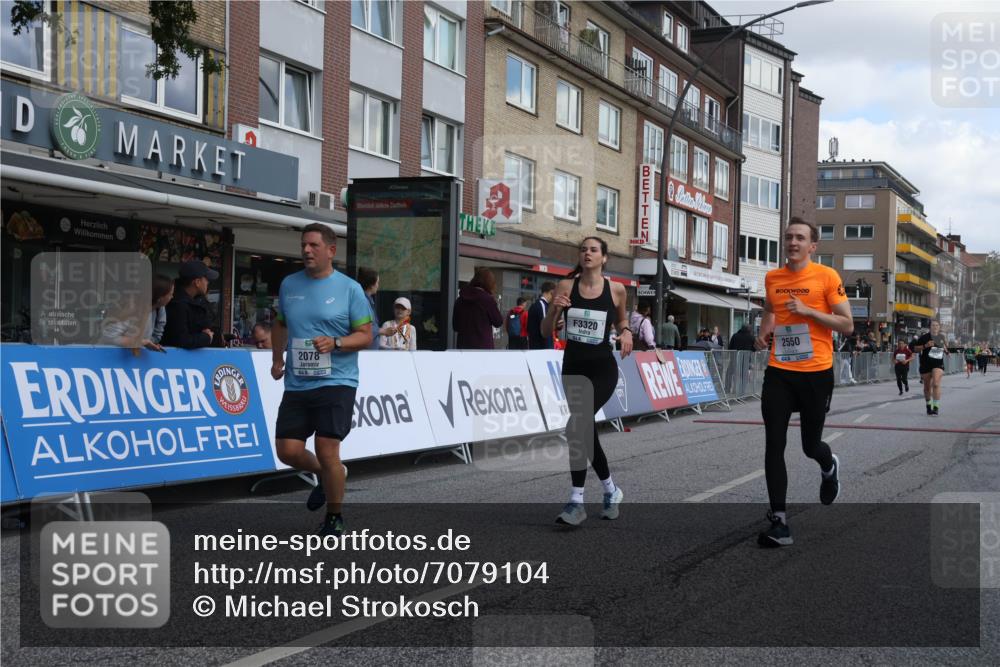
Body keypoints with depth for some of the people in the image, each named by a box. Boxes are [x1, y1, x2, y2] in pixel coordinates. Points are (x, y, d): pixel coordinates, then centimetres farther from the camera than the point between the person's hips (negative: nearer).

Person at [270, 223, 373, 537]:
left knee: (327, 452, -9)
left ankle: (334, 517, 11)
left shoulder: (349, 288, -3)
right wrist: (277, 358, 16)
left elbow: (365, 335, -2)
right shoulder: (289, 285, 10)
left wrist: (335, 343, -18)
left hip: (336, 382, -4)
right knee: (288, 451, -1)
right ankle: (327, 475, 32)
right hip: (296, 385, 5)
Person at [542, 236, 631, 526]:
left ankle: (576, 501, -15)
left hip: (602, 368, -4)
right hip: (573, 367, 4)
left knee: (577, 425, -23)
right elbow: (546, 333, 3)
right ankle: (610, 490, 33)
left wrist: (626, 332, -4)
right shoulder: (565, 287, 0)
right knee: (586, 429, 11)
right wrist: (554, 309, -15)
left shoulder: (616, 290, -2)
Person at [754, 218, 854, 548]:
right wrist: (764, 333, 6)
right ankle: (779, 522, -2)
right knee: (774, 445, -7)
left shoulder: (826, 276, -6)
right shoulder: (772, 278, 7)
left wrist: (808, 311, -17)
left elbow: (847, 325, -7)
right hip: (778, 372, 3)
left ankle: (829, 467, 49)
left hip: (816, 373, -3)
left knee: (811, 445, 10)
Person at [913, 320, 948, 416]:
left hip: (938, 364, 1)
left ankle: (936, 407, -16)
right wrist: (925, 346, -19)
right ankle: (928, 406, 32)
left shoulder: (942, 337, 8)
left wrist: (946, 351, 6)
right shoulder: (924, 337, -5)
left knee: (936, 384, -18)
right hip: (926, 364, -1)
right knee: (927, 387, 11)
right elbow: (915, 349, -5)